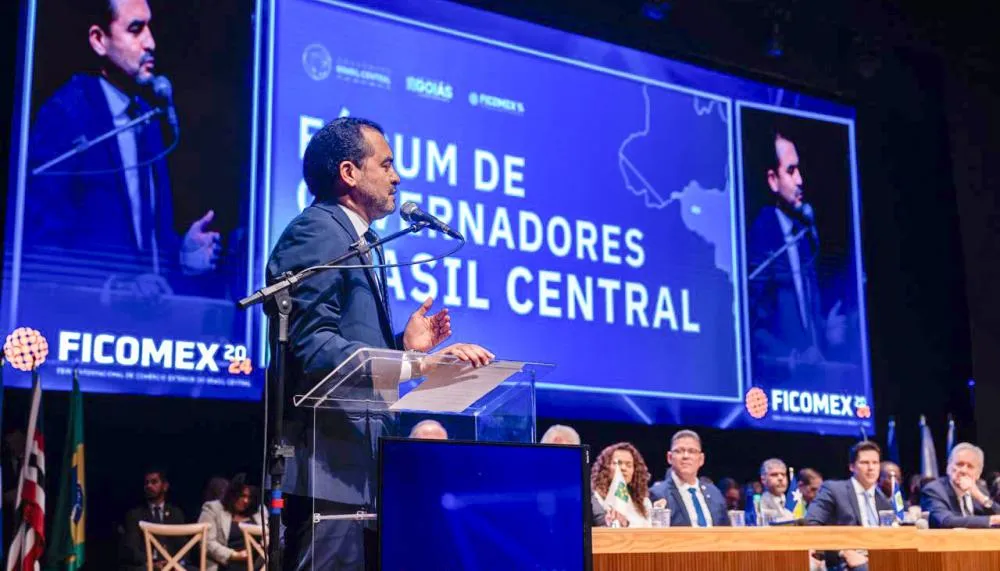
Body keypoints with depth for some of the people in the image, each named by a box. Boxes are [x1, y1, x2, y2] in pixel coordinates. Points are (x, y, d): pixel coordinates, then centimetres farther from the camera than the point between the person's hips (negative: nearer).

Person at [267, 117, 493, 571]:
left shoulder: (352, 239, 20)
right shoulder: (317, 232, -11)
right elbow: (315, 347, -23)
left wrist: (404, 344, 7)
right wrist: (416, 365, -30)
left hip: (355, 461, 10)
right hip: (330, 463, -10)